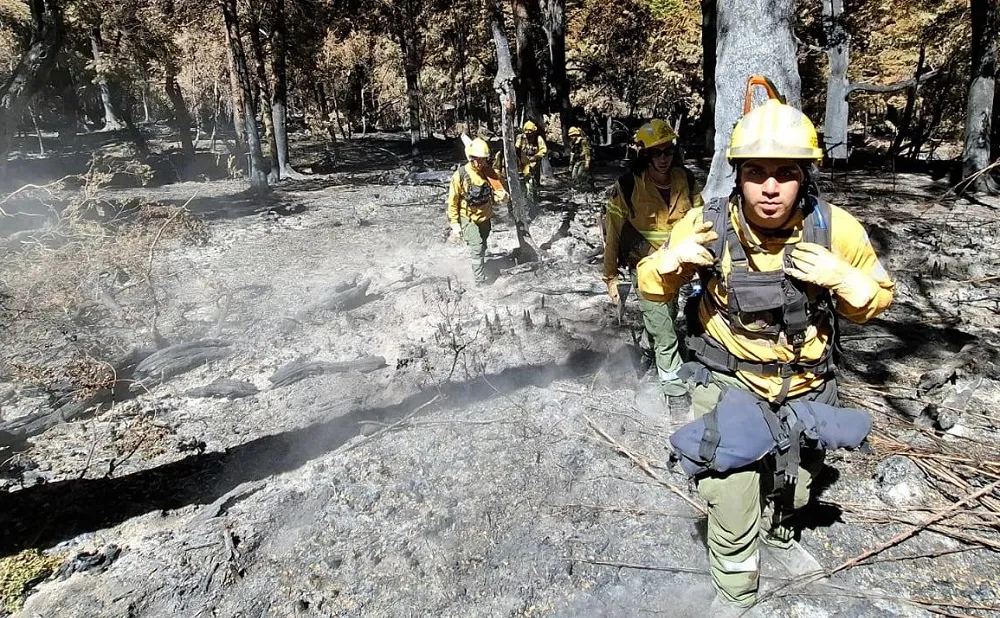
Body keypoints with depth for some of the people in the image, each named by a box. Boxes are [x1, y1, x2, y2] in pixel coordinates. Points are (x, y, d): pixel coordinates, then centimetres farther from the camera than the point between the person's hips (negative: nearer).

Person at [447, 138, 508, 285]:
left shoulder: (489, 173, -7)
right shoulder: (460, 175, -19)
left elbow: (498, 193, -2)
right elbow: (453, 201, -12)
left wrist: (502, 196, -27)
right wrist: (455, 224, -12)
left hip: (485, 218, 5)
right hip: (469, 219, -5)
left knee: (482, 248, 22)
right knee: (477, 249, -15)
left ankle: (479, 268, 45)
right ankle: (481, 282, -9)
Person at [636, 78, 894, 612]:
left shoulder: (835, 229, -18)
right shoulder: (707, 226, -20)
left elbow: (875, 298, -3)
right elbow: (653, 288, -7)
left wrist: (841, 278, -25)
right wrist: (671, 262, -30)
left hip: (805, 388, 3)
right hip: (728, 384, -2)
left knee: (796, 485, 28)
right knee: (732, 505, -6)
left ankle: (781, 528, 65)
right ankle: (735, 598, 26)